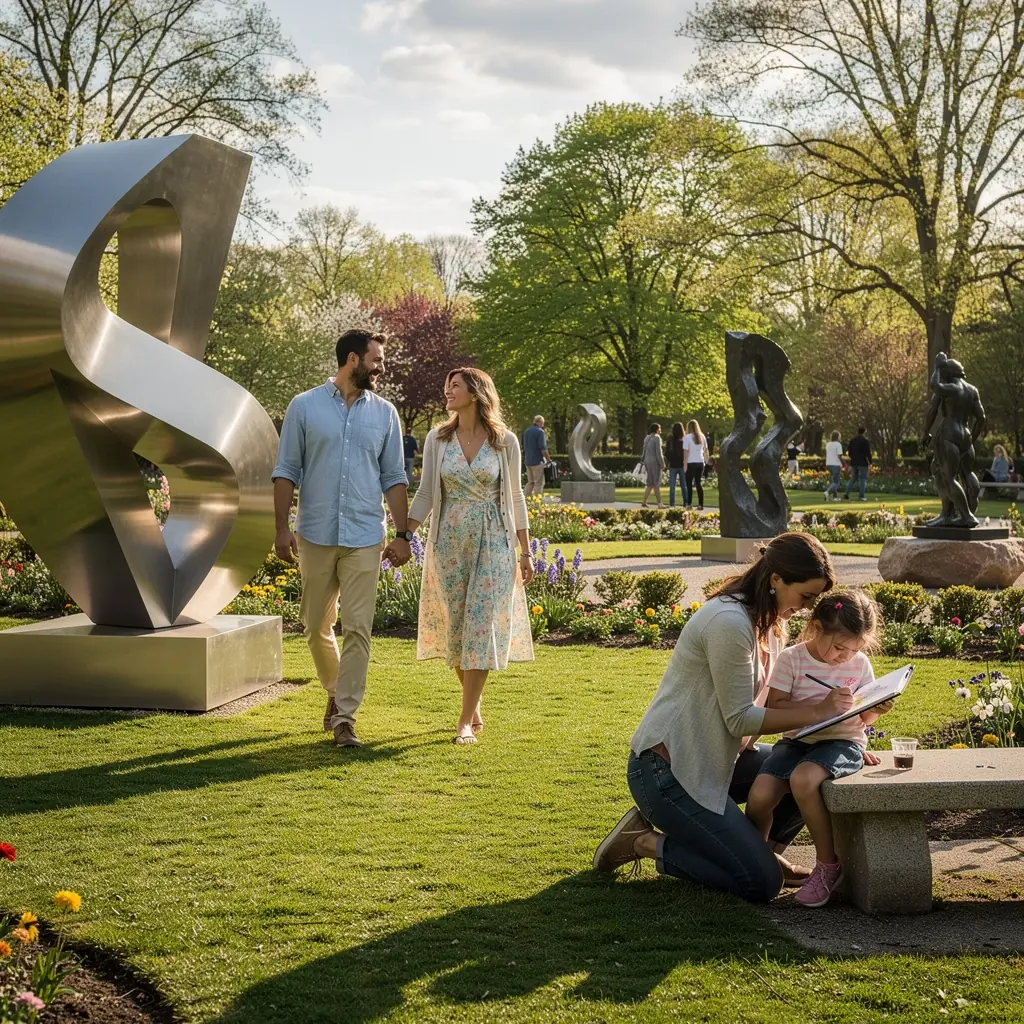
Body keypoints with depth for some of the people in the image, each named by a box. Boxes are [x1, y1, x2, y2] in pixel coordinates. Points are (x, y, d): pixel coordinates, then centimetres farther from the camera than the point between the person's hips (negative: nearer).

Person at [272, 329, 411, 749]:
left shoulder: (385, 413, 8)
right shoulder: (304, 407, 2)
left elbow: (394, 478, 9)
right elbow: (286, 471, 3)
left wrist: (403, 534, 3)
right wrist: (281, 528, -4)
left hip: (364, 538, 0)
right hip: (315, 535, 0)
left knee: (357, 628, -6)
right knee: (317, 626, 11)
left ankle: (345, 716, -1)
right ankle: (336, 692, 35)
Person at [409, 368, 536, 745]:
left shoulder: (505, 441, -1)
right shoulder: (437, 439, 3)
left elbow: (515, 497, 4)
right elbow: (425, 493, 5)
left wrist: (526, 552, 4)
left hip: (492, 544, -2)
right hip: (449, 543, 2)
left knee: (480, 628, -7)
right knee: (454, 628, 5)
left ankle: (466, 720, -3)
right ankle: (474, 706, 24)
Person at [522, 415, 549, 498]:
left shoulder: (526, 431, 11)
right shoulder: (540, 432, -12)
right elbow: (543, 448, -18)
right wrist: (549, 460, -11)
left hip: (528, 461, 7)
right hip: (538, 460, -7)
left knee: (530, 482, 14)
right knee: (539, 483, -4)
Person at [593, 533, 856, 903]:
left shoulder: (768, 620, 7)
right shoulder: (730, 622, -23)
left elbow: (773, 701, 7)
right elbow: (740, 719, -21)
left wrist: (827, 709, -7)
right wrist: (814, 712, -20)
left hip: (712, 757, 10)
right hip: (666, 770, -10)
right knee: (763, 884, -11)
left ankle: (766, 850, 18)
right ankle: (645, 842, 2)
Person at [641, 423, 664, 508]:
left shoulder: (647, 438, 14)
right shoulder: (657, 438, -10)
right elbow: (658, 452, -15)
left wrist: (645, 465, 18)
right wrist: (662, 465, -11)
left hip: (647, 462, 8)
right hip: (655, 462, -8)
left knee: (650, 484, 11)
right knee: (656, 484, -4)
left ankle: (644, 502, 5)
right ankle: (659, 504, -2)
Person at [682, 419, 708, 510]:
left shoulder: (687, 437, -9)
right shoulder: (702, 437, 6)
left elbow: (686, 451, -12)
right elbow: (705, 450, 11)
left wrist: (685, 464, -10)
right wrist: (706, 460, 21)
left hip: (691, 463, -5)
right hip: (700, 462, 5)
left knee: (689, 484, 3)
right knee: (699, 484, 10)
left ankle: (689, 504, -2)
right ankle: (700, 505, 6)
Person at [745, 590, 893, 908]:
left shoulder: (859, 664, 4)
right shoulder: (792, 658, -3)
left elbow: (865, 718, 12)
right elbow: (774, 706, -10)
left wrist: (875, 710, -12)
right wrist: (820, 709, -20)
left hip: (842, 743, -1)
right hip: (798, 739, 1)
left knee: (803, 778, -34)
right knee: (759, 795, -24)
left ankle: (828, 865, -16)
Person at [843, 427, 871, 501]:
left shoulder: (852, 441, 9)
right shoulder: (865, 441, -10)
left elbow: (850, 452, 14)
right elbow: (868, 453, -13)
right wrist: (870, 462, -2)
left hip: (854, 462, 6)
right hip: (862, 463, -6)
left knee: (853, 478, 14)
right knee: (863, 479, 2)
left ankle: (847, 493, 1)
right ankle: (862, 496, -1)